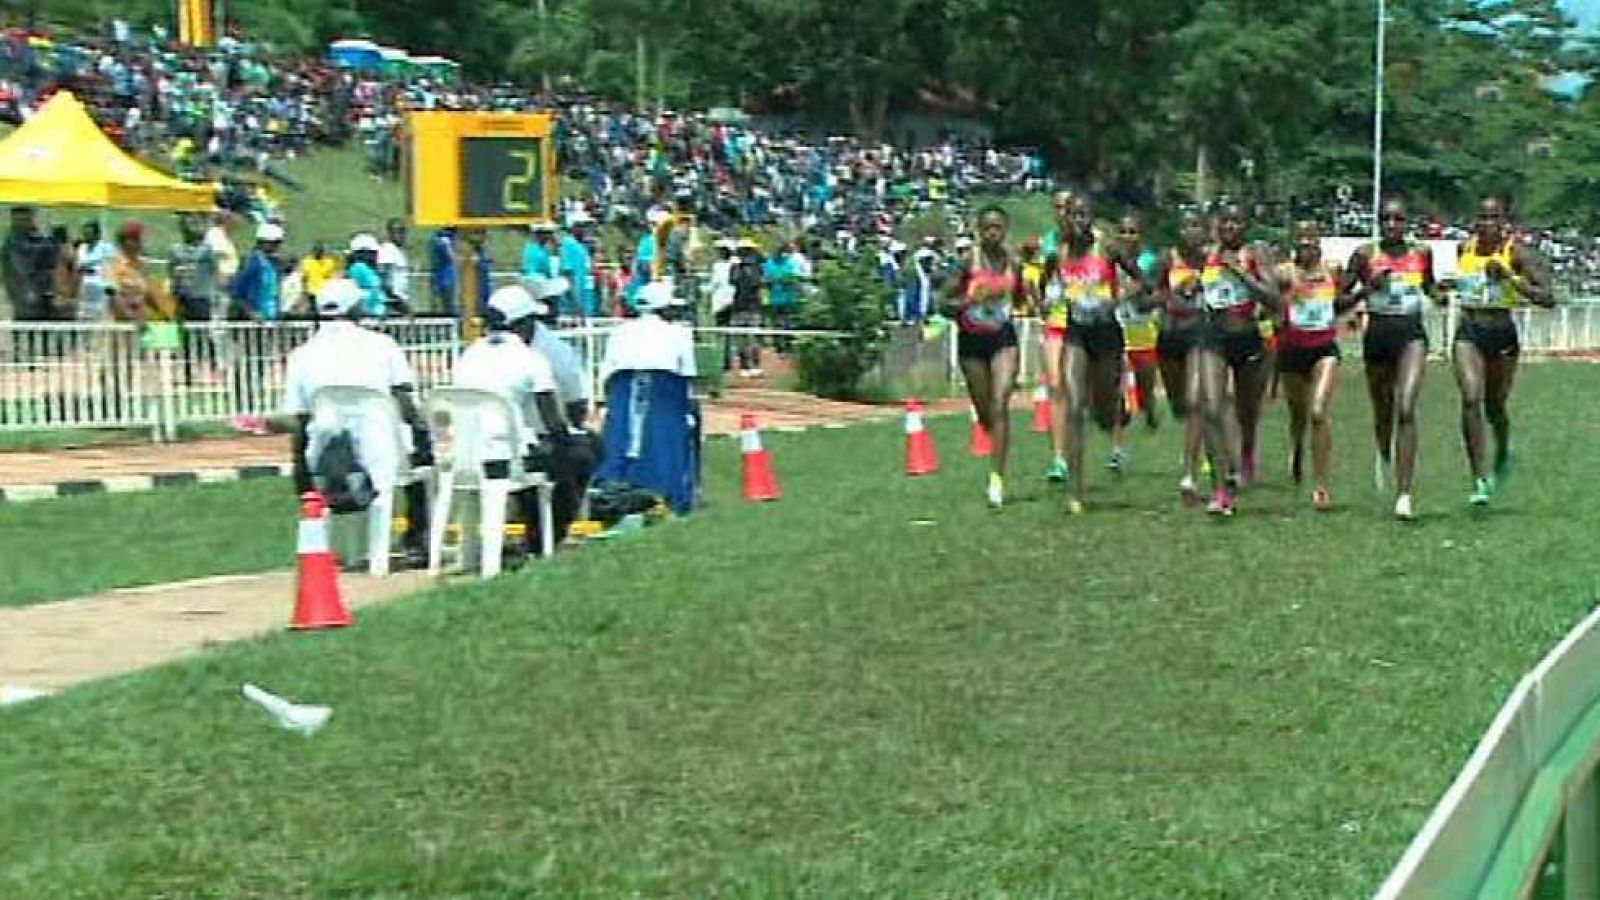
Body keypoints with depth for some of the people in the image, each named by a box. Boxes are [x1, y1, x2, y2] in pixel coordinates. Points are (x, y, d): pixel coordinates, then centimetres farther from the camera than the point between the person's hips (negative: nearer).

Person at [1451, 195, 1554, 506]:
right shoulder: (1465, 248, 5)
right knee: (1471, 399, -17)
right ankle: (1480, 480, -15)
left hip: (1503, 334, -2)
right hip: (1469, 333, 2)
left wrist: (1509, 277, -23)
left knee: (1494, 407, 12)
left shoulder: (1517, 252, -8)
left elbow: (1548, 298, -16)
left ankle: (1503, 454, 47)